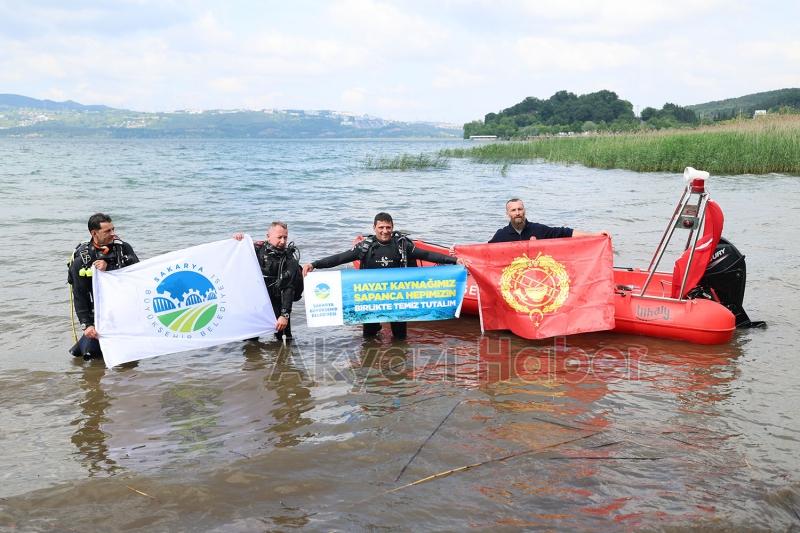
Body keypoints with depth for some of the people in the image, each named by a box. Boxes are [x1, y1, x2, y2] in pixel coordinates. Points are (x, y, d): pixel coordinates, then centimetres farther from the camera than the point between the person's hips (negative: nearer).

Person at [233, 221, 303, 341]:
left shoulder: (289, 259, -10)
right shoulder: (258, 248, -2)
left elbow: (289, 289, -16)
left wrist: (285, 315, -25)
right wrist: (237, 240, -9)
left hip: (276, 303, -2)